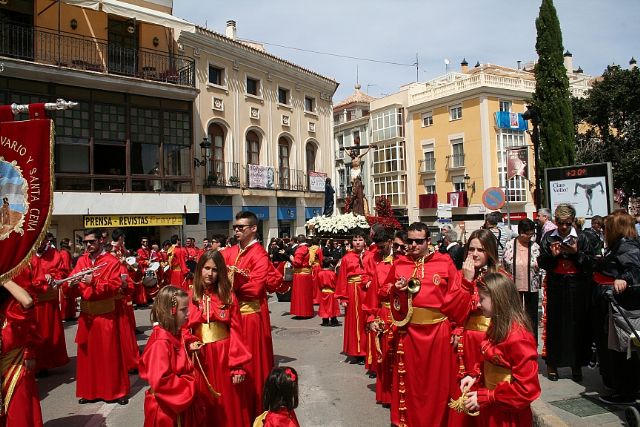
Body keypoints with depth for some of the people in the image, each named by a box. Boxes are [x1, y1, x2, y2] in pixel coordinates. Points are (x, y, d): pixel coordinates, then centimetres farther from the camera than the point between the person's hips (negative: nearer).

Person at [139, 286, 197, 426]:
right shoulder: (161, 342, -26)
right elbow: (160, 381, -28)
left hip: (180, 402, 9)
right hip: (165, 408, -9)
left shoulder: (177, 334, 3)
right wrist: (187, 387, -18)